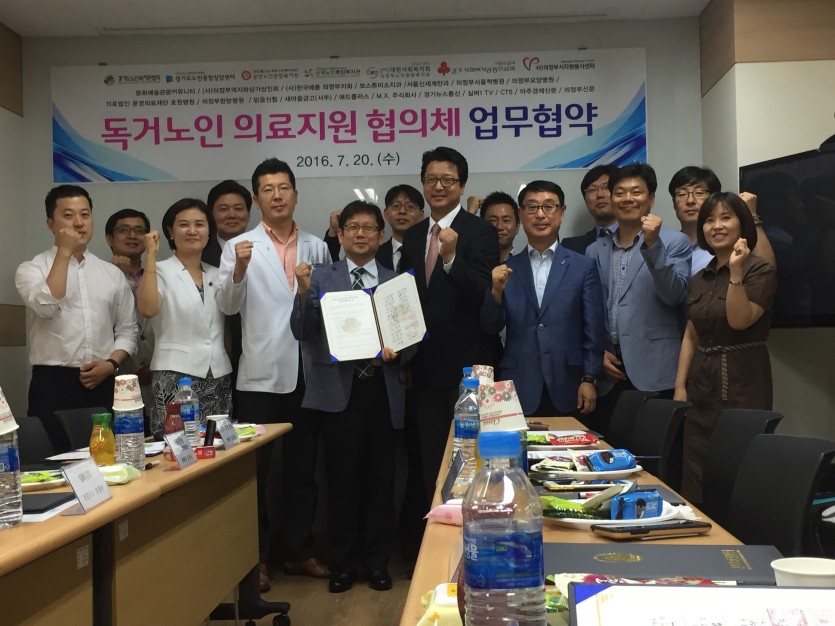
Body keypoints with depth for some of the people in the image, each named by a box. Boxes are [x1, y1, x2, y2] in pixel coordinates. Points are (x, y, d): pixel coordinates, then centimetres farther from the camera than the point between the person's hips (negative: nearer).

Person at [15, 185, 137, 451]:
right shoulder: (31, 269, 2)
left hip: (104, 385, 3)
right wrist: (64, 252, -13)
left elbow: (127, 329, 13)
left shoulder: (112, 273, 12)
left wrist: (111, 364, -5)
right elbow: (46, 307, -19)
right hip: (53, 384, -3)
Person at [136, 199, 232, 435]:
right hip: (175, 376, -5)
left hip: (219, 377, 5)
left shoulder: (216, 274, 14)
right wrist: (151, 255, -18)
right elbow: (147, 309, -23)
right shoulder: (161, 271, -3)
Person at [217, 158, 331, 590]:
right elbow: (228, 306, -11)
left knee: (302, 466, 12)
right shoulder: (240, 247, 0)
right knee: (255, 468, 5)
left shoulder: (316, 247, 9)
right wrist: (239, 269, -28)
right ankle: (254, 557, 17)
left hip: (307, 373, 3)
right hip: (260, 374, -3)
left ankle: (299, 551, 24)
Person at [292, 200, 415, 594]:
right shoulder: (321, 280, 6)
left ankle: (377, 561, 21)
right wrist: (304, 291, -16)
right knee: (342, 478, 4)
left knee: (380, 478, 7)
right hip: (339, 390, -1)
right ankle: (342, 562, 18)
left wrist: (397, 351, -12)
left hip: (383, 389, 1)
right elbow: (303, 332, -3)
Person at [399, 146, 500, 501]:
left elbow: (484, 295, -18)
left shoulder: (480, 232, -8)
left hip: (467, 365, -6)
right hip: (427, 365, 6)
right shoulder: (412, 236, 11)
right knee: (432, 461, 13)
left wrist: (451, 257, -30)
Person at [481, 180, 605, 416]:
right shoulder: (506, 270, 7)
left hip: (567, 391, 0)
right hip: (518, 390, 1)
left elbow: (594, 331, 3)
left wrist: (589, 379, -3)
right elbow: (490, 327, 4)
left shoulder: (584, 267, 4)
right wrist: (496, 291, -13)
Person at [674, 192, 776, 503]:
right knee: (696, 482, 6)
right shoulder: (700, 279, 14)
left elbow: (740, 320, -17)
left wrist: (736, 272, -26)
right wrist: (680, 385, 8)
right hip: (702, 385, 6)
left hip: (742, 386, -6)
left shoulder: (760, 270, -4)